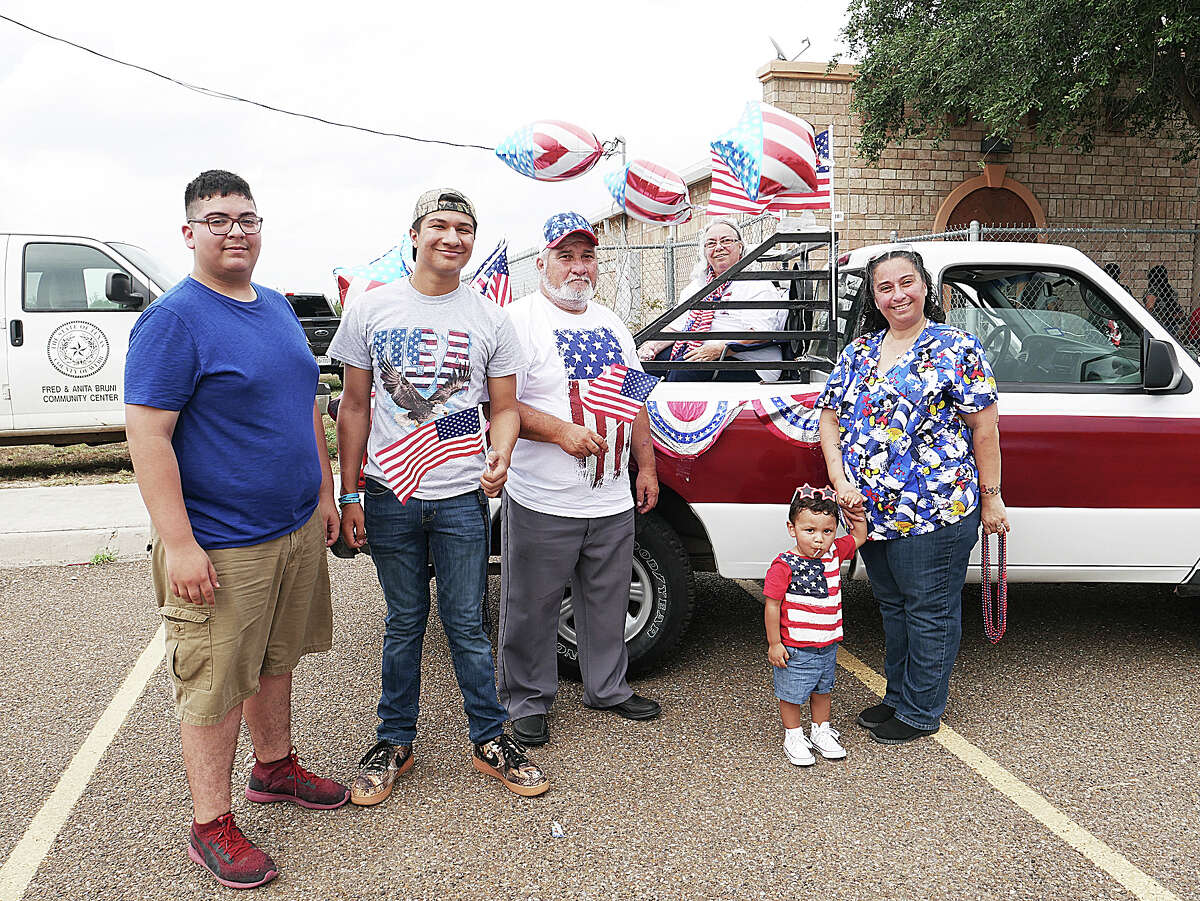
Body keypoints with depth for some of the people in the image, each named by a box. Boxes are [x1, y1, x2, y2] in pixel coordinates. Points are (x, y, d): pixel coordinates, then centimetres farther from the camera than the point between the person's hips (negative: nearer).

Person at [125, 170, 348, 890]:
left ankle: (277, 768, 40)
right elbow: (148, 435, -19)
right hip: (221, 547, -7)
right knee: (215, 688, 4)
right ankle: (211, 825, 19)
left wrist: (325, 492, 17)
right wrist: (180, 544, -22)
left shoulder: (278, 308, 10)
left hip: (298, 531, 8)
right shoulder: (173, 320, -14)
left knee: (277, 661, 21)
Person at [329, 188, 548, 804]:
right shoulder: (370, 310, 2)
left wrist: (500, 454, -15)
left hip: (462, 496, 0)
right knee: (404, 624, 11)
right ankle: (395, 742, 27)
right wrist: (349, 494, 0)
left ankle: (490, 741, 22)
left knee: (466, 625, 6)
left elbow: (504, 407, 7)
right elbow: (355, 408, 4)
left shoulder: (490, 319, 3)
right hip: (390, 496, 0)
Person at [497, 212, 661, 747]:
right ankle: (528, 702, 22)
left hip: (612, 503, 6)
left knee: (608, 603, 17)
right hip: (541, 506, -6)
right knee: (532, 608, 5)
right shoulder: (520, 321, -8)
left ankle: (608, 688, 35)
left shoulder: (611, 325, 14)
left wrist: (646, 467, 15)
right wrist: (562, 432, -23)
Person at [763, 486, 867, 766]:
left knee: (822, 691, 22)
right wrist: (774, 643, -14)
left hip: (827, 645, 5)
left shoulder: (834, 553, -4)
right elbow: (772, 606, -16)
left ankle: (821, 732, 41)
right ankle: (793, 737, 30)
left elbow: (859, 536, 15)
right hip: (795, 649, -5)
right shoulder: (784, 566, -21)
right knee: (791, 695, 10)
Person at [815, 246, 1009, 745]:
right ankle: (898, 696, 35)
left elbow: (984, 427, -6)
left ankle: (920, 712, 20)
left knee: (929, 611, 6)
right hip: (873, 512, 6)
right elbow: (829, 418, 10)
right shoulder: (858, 352, 10)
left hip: (936, 512, -6)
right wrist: (841, 483, -3)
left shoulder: (956, 348, -6)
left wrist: (991, 497, -6)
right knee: (892, 605, 19)